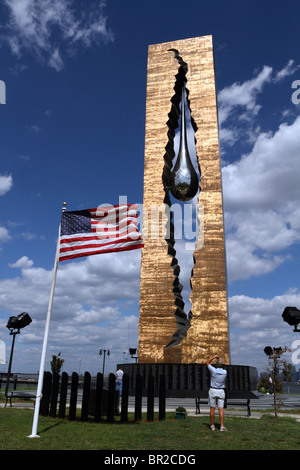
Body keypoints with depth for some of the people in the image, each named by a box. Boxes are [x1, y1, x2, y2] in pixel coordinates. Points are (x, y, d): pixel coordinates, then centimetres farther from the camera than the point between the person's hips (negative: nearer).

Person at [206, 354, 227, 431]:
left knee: (212, 408, 6)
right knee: (221, 409, 1)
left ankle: (212, 425, 12)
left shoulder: (213, 370, -15)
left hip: (213, 391, -2)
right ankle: (222, 426, -4)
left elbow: (207, 362, 1)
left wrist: (214, 356, 6)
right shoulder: (225, 372, -7)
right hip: (221, 392, 2)